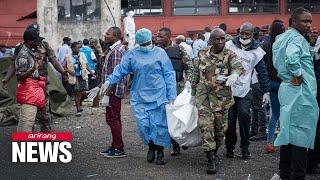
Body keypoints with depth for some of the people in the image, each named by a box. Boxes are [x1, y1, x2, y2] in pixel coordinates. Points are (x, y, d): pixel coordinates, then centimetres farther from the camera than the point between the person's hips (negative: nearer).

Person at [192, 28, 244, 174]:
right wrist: (193, 92, 19)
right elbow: (196, 74, 15)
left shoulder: (229, 55, -5)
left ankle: (214, 153, 31)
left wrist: (234, 74, -50)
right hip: (203, 94, 1)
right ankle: (211, 159, -11)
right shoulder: (203, 54, 3)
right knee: (205, 124, -12)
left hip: (222, 96, 0)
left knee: (220, 126, 8)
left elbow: (238, 65, -27)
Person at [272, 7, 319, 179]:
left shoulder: (286, 37, 16)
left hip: (288, 88, 10)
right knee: (301, 133, -4)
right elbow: (292, 57, -36)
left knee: (289, 131, 15)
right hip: (300, 91, -10)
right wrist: (298, 76, -23)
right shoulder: (297, 38, -15)